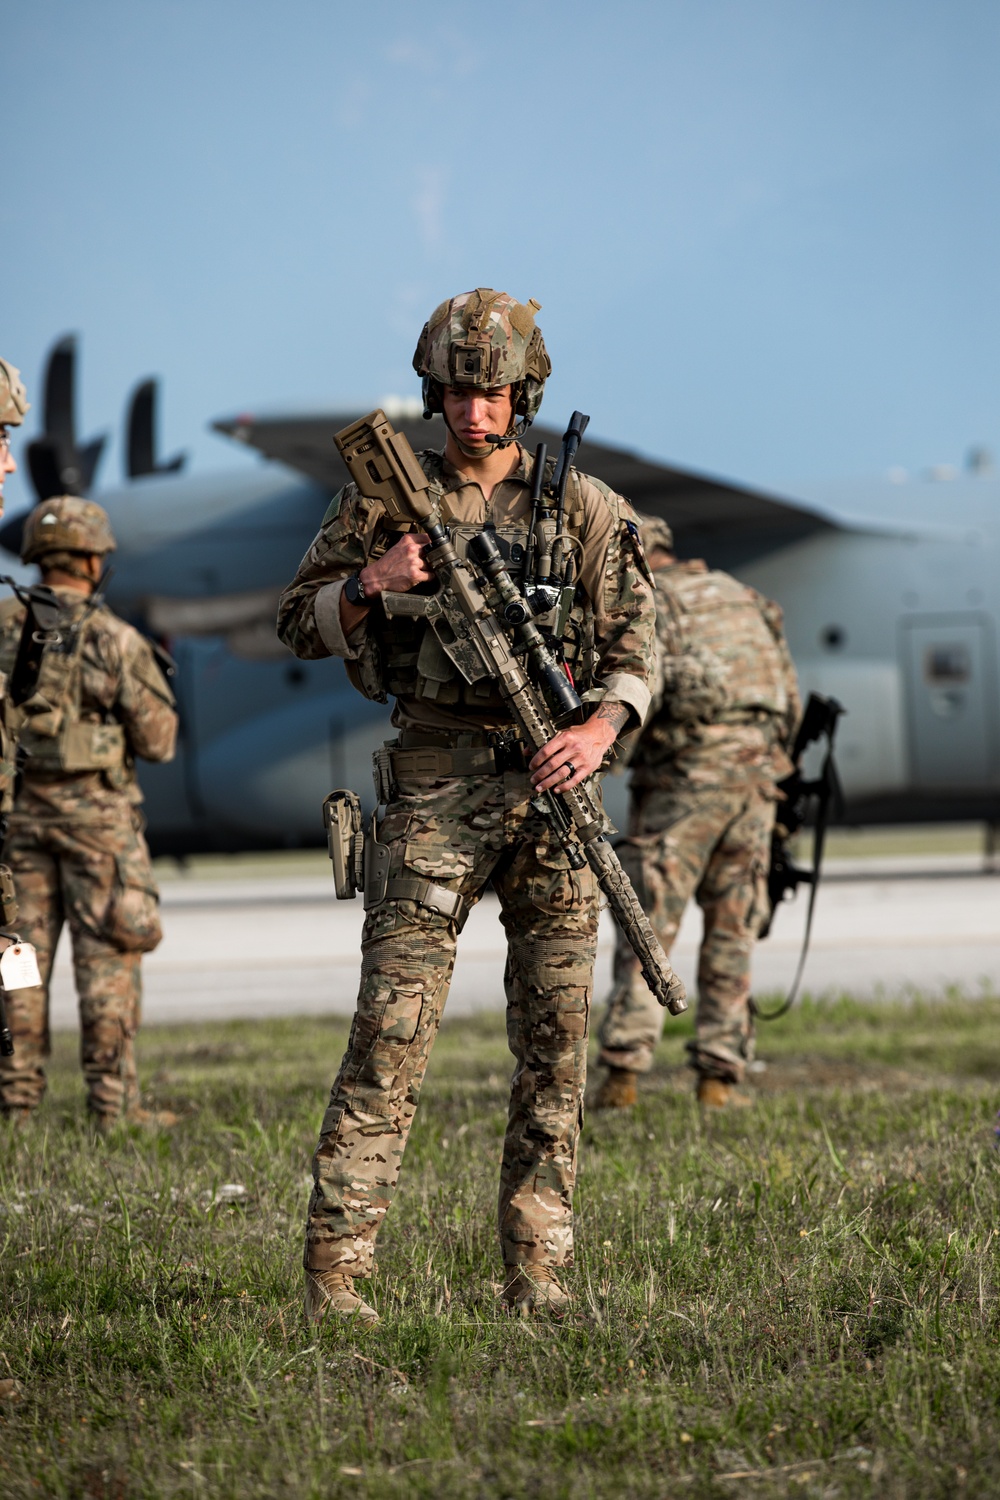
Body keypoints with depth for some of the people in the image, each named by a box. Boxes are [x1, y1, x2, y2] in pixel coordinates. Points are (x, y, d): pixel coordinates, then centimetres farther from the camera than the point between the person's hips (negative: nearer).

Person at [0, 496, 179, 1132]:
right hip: (96, 811, -4)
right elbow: (157, 740, -7)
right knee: (108, 957, 0)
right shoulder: (116, 640, -11)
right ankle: (114, 1103, -1)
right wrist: (154, 685, 12)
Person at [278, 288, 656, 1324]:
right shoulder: (386, 499, 6)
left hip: (553, 784, 2)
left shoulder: (585, 508, 8)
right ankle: (334, 1273, -9)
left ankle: (537, 1275, 10)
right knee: (392, 1032, -10)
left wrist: (600, 730, -12)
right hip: (436, 784, -2)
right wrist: (371, 583, -10)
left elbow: (636, 648, 7)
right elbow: (299, 624, 9)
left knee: (555, 1041, 2)